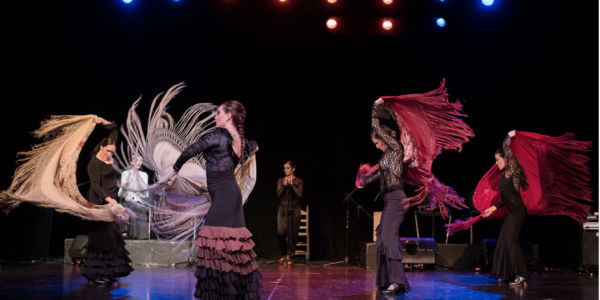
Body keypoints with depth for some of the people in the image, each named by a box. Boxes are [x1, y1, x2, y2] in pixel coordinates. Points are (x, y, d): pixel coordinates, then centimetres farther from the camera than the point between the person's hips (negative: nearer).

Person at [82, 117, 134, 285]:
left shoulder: (109, 156, 8)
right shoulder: (95, 163, -14)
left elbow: (115, 131, 20)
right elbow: (95, 185, -22)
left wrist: (105, 123, 7)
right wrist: (107, 199, -33)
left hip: (111, 201, 8)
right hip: (100, 203, -8)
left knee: (113, 237, 8)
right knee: (101, 237, -8)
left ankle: (110, 272, 13)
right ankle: (93, 274, -4)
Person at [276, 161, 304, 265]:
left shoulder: (298, 181, 6)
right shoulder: (281, 180, 11)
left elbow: (300, 194, -7)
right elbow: (278, 194, 1)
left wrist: (292, 184, -17)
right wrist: (284, 185, -15)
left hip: (294, 208, -2)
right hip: (283, 207, 2)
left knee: (292, 233, -6)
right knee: (281, 232, -5)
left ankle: (290, 256, 2)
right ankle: (284, 255, 12)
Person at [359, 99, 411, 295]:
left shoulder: (396, 148, -5)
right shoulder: (387, 154, 19)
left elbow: (376, 127, -8)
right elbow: (381, 173, 34)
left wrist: (376, 106, 4)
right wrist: (365, 181, 47)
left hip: (396, 198, -10)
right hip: (389, 200, 10)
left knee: (388, 237, -18)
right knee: (383, 238, 9)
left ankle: (397, 281, -22)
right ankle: (386, 280, 14)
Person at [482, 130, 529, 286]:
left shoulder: (512, 170, -6)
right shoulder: (506, 175, 18)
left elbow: (506, 147, -14)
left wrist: (509, 136, 2)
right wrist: (493, 208, 24)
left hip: (517, 211, -9)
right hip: (512, 212, 9)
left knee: (511, 239, -12)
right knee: (503, 240, 8)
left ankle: (521, 275, -11)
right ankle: (509, 273, 14)